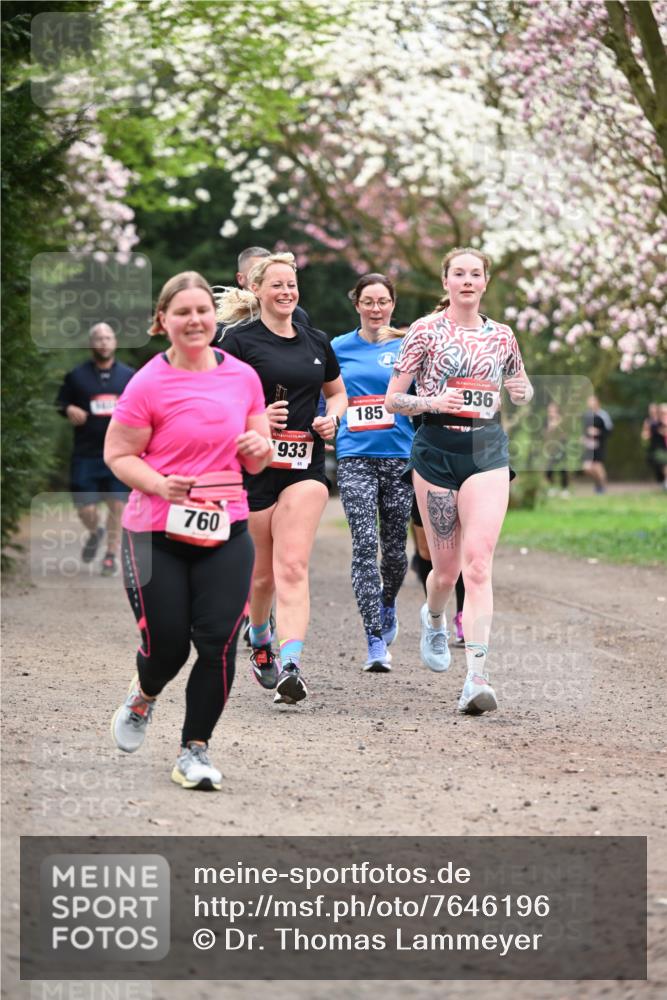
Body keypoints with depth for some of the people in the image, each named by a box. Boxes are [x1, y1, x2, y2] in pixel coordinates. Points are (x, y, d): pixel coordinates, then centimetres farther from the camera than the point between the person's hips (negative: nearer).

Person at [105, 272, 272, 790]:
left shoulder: (243, 376, 5)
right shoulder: (149, 383, -8)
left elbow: (256, 463, 15)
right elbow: (118, 454, -4)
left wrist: (260, 448, -9)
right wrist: (159, 484, -21)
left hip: (225, 531, 3)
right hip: (157, 533, -3)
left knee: (219, 641, -7)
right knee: (167, 645, 0)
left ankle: (195, 751, 8)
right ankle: (143, 699, 37)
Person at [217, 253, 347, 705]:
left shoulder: (316, 341, 11)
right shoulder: (240, 340, -2)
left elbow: (338, 391, 25)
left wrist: (333, 417, 4)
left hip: (306, 465, 2)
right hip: (255, 464, -2)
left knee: (293, 566, -14)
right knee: (264, 571, 8)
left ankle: (290, 665, -24)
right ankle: (260, 640, 40)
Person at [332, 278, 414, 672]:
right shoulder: (339, 348, 8)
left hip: (400, 457, 0)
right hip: (355, 458, 0)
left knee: (395, 549, 5)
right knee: (365, 545, -13)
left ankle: (387, 603, 39)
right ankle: (376, 641, -13)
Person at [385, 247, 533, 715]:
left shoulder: (502, 336, 10)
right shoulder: (425, 330, 2)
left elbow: (522, 387, 27)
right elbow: (392, 399, 2)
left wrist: (523, 391, 3)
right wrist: (432, 401, -15)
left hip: (487, 451, 1)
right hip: (436, 451, -1)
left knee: (478, 560, -14)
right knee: (447, 566, 5)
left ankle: (477, 677, -19)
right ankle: (433, 618, 43)